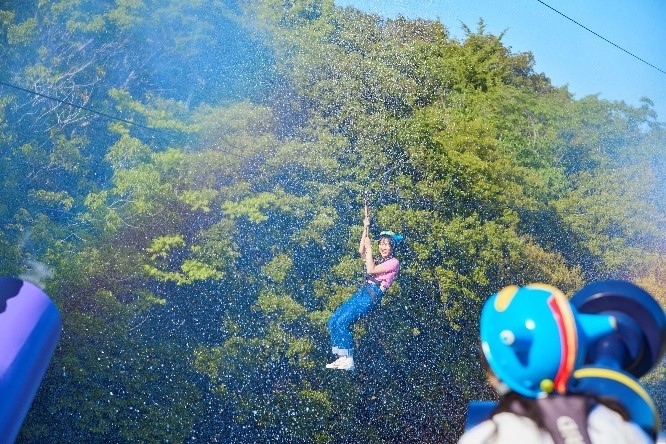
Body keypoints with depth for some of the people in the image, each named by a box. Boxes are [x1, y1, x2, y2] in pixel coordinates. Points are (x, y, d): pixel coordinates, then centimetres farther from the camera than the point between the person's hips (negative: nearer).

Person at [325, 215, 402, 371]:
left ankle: (348, 360, -20)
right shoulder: (378, 260, 25)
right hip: (362, 292, 9)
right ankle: (342, 357, -6)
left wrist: (369, 247, -3)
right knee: (332, 321, -5)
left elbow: (371, 270, -9)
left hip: (373, 295, -9)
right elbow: (361, 252, 20)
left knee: (342, 322, -24)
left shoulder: (393, 262, 0)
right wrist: (366, 229, 15)